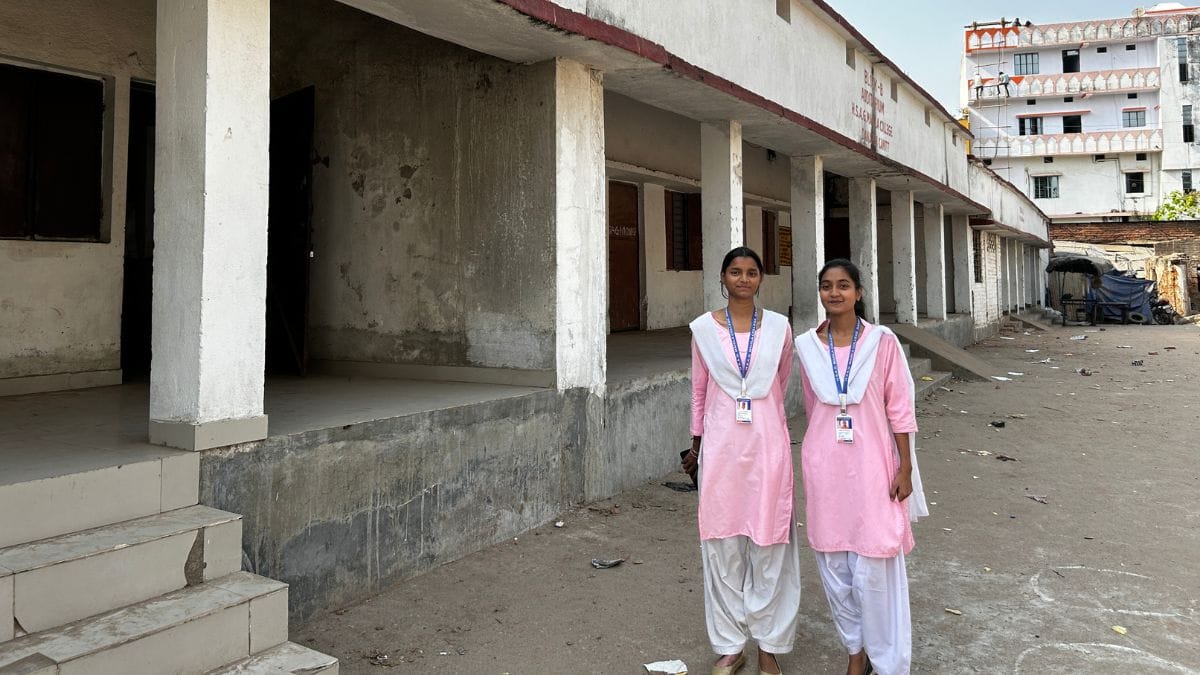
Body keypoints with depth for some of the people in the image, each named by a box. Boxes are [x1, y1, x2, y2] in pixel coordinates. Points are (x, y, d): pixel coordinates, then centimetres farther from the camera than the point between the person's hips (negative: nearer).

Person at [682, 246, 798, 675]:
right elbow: (699, 390, 10)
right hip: (721, 444, 0)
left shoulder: (779, 327, 2)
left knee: (769, 545, 5)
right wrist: (697, 442, 13)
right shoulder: (704, 328, 2)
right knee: (723, 545, 6)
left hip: (767, 443, 0)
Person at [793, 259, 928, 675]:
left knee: (874, 568, -2)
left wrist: (905, 468, -3)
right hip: (824, 465, 3)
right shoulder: (807, 345, 3)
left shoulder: (882, 342, -4)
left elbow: (899, 408, -2)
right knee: (834, 564, 11)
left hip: (870, 463, -3)